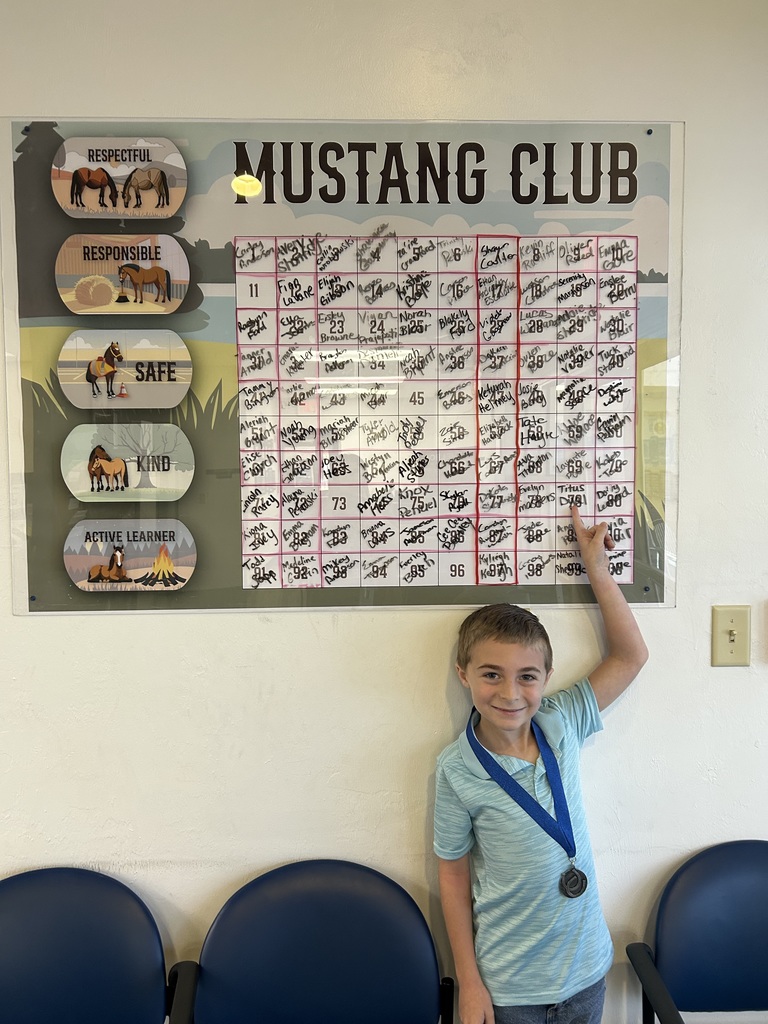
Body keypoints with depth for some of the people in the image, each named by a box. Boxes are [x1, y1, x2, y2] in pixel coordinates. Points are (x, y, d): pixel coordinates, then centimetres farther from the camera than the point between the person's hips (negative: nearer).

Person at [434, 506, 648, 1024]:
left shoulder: (561, 724, -10)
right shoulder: (457, 770, -19)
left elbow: (630, 656, -5)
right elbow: (453, 873, -8)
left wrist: (597, 569, -10)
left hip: (587, 967, 3)